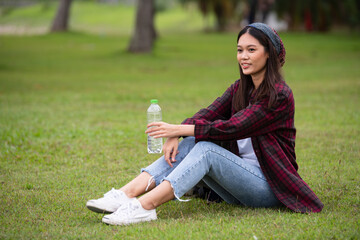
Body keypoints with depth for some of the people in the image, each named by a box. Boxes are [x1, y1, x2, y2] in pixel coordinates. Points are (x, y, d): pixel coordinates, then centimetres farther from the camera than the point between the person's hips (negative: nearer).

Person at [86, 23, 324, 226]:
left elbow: (232, 128, -22)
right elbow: (207, 115, -2)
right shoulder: (240, 88, 11)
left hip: (269, 188, -7)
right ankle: (125, 195, -29)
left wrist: (179, 129, -23)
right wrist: (176, 136, -21)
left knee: (206, 148, -27)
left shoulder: (279, 95, -14)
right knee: (189, 143, -15)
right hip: (240, 181, 7)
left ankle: (145, 206, -41)